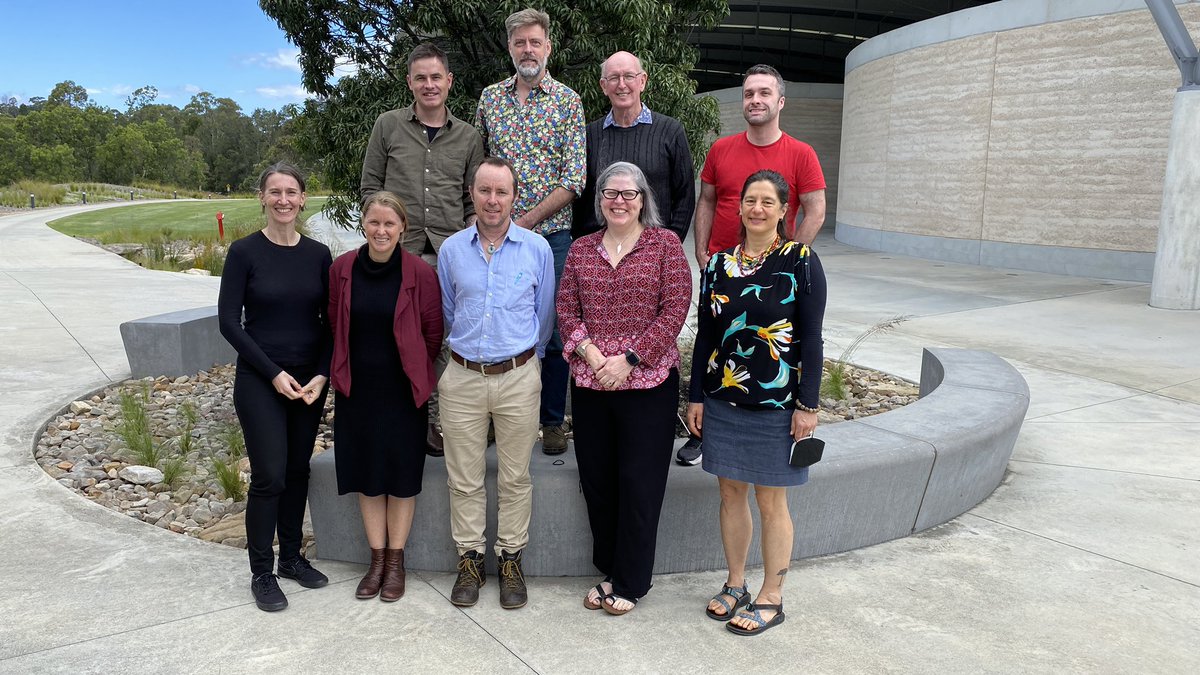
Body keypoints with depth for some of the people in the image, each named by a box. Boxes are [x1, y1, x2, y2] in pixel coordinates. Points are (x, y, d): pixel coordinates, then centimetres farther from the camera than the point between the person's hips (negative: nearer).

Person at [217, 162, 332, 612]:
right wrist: (273, 373, -13)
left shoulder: (318, 254, 3)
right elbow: (229, 321, -8)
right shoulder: (244, 252, -6)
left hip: (310, 380, 4)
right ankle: (261, 573, 12)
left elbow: (331, 321, 6)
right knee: (269, 476, -5)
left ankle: (291, 557, 27)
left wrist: (322, 374, -6)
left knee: (298, 471, 11)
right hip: (260, 380, -4)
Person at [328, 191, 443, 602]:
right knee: (366, 472, 11)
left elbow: (433, 332, -2)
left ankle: (396, 561, 22)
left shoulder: (420, 273, -10)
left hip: (402, 390, -2)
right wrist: (349, 368, 9)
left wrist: (414, 369, 5)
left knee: (402, 474, 6)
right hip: (356, 388, 3)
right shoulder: (342, 268, -3)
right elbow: (335, 324, 9)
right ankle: (377, 559, 26)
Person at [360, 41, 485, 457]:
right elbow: (369, 188, 10)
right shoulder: (388, 126, 9)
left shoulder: (468, 137, 12)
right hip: (398, 250, 0)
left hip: (449, 251, 1)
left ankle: (436, 416, 15)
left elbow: (474, 200, 14)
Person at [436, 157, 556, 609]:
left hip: (518, 377, -1)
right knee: (464, 478, 7)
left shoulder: (537, 249, 0)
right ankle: (469, 560, 22)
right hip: (462, 377, 2)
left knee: (515, 477, 7)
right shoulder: (451, 250, 4)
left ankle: (511, 560, 21)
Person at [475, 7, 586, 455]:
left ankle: (552, 420, 19)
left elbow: (574, 179, -6)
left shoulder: (568, 101, 1)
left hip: (550, 233, -2)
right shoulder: (490, 98, 10)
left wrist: (527, 220, -13)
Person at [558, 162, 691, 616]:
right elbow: (566, 307, 7)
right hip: (589, 383, 4)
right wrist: (588, 351, -11)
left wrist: (629, 358, -13)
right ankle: (608, 572, 28)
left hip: (648, 382, -4)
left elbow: (676, 306, -7)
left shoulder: (665, 243, 0)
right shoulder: (581, 249, 11)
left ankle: (630, 583, 17)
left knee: (639, 485, 2)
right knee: (597, 483, 10)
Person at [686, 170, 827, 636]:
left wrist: (807, 405, -10)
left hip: (776, 405, -4)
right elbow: (705, 335, 8)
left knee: (771, 501, 6)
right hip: (723, 401, 4)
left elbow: (811, 339, -7)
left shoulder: (801, 262, -6)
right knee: (731, 493, 13)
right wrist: (696, 396, 6)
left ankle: (771, 598, 22)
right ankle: (735, 585, 31)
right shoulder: (719, 264, 5)